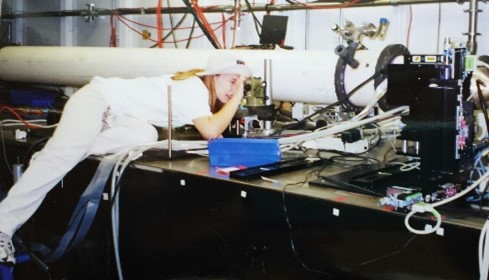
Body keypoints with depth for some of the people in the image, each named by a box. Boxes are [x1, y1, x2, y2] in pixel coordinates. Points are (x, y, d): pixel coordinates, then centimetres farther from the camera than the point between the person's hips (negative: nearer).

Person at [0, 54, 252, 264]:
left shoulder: (201, 92, 9)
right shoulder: (194, 86, -20)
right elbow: (210, 131, -31)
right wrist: (238, 96, -22)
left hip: (116, 117, 9)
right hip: (97, 98, -9)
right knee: (61, 156, -26)